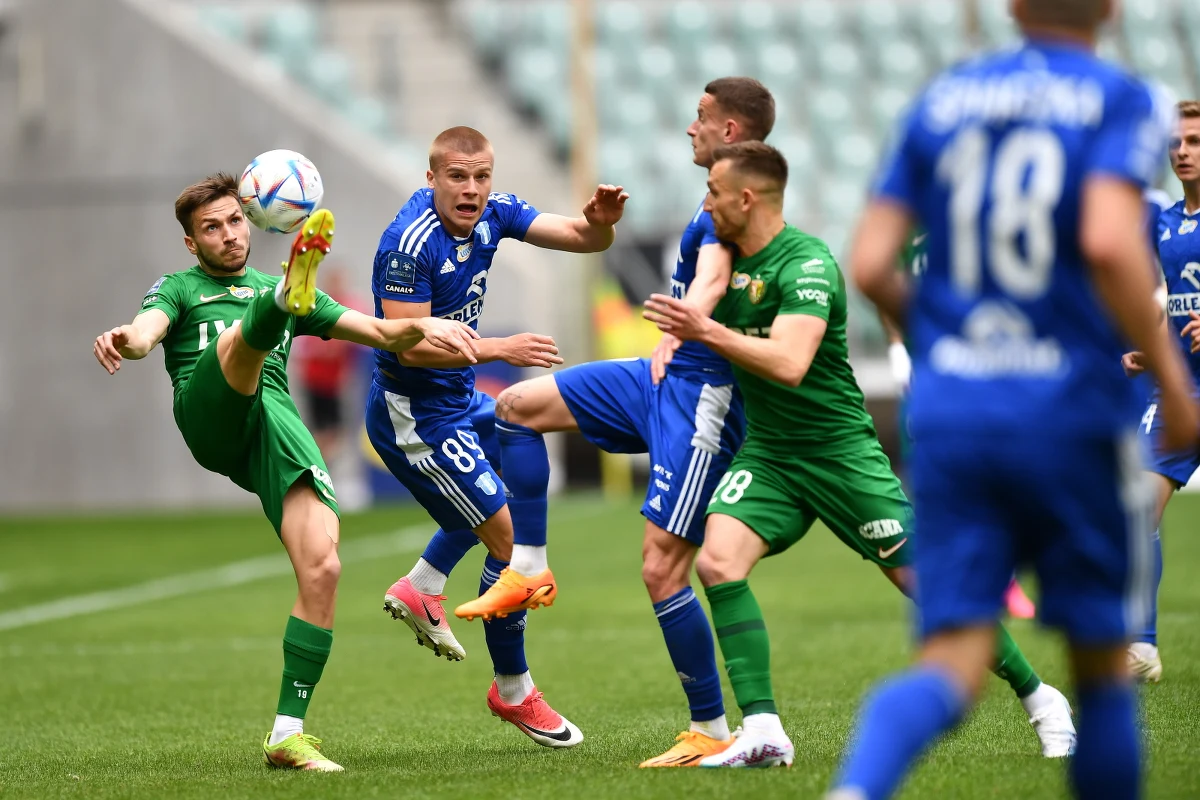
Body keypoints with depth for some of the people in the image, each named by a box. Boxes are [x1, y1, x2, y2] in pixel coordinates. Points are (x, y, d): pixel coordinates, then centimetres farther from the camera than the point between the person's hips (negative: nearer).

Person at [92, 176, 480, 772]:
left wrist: (423, 326, 4)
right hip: (210, 417, -2)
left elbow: (384, 334, 28)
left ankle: (287, 733, -12)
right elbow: (149, 328, 0)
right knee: (248, 330, -32)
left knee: (322, 567, -17)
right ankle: (292, 291, -71)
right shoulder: (179, 288, 25)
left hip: (277, 424, 3)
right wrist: (127, 339, -25)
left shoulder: (288, 295, 35)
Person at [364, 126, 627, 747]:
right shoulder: (410, 242, -26)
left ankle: (420, 588, 34)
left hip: (457, 398, 10)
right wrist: (501, 349, -34)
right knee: (511, 539, -8)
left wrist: (600, 221, -26)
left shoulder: (492, 213, -3)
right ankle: (514, 693, 8)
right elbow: (410, 345, -29)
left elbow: (579, 239, -3)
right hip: (416, 414, -10)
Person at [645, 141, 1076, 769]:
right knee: (717, 559, -20)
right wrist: (675, 339, 12)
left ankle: (1040, 700, 15)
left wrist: (707, 332, -37)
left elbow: (789, 364, -33)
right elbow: (700, 328, 29)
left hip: (839, 451, -6)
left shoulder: (806, 263, -19)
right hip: (765, 452, 6)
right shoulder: (727, 256, 6)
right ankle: (761, 731, -20)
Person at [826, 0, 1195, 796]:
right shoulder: (1123, 101, -3)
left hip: (947, 410, 3)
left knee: (954, 660, -2)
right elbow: (1110, 243, -20)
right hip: (1070, 409, -3)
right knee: (1102, 661, 13)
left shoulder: (941, 100, 10)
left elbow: (871, 267, 5)